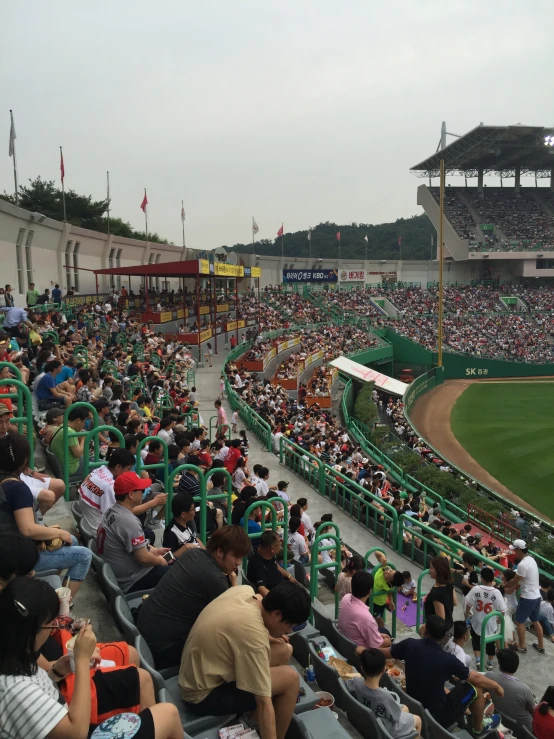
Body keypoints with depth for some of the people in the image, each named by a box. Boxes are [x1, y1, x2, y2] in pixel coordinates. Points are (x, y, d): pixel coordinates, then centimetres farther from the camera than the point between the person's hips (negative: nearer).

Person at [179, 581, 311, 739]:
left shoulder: (244, 590, -8)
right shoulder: (255, 635, -30)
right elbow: (263, 703, -28)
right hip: (204, 696, -9)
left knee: (284, 650, 6)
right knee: (290, 678, -15)